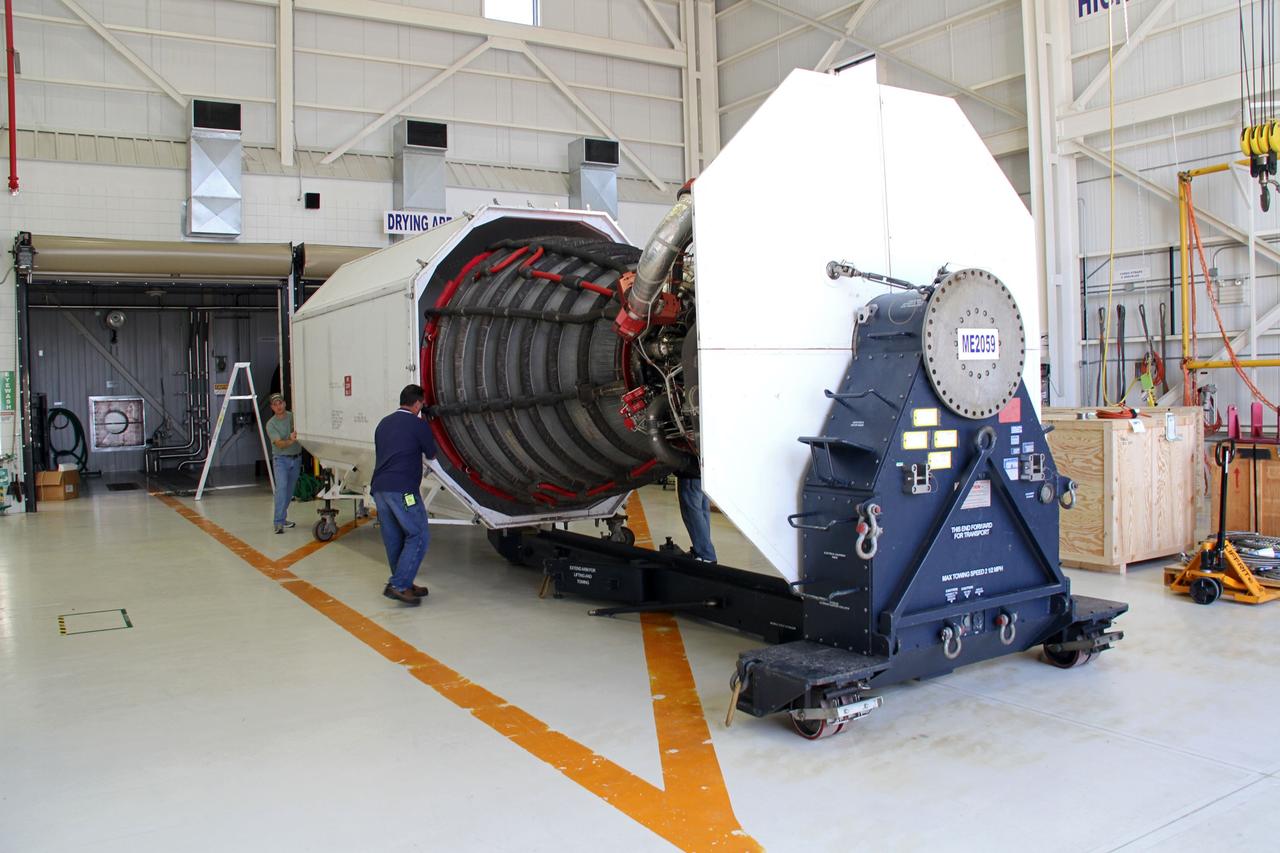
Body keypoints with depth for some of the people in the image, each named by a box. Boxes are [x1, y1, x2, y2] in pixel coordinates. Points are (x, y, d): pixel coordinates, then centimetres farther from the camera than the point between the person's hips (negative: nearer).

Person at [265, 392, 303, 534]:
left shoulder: (294, 416, 1)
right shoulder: (271, 424, -8)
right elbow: (279, 443, -19)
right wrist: (290, 441, -38)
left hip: (296, 458, 4)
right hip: (281, 459, -4)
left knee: (290, 490, 10)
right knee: (281, 487, -18)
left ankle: (281, 518, 24)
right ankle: (278, 522, -21)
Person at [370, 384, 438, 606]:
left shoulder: (384, 423, 19)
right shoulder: (418, 424, -3)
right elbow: (432, 454, 9)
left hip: (379, 487, 8)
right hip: (402, 489, -8)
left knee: (393, 539, 13)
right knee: (418, 536, -3)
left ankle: (404, 584, 20)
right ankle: (398, 585, -10)